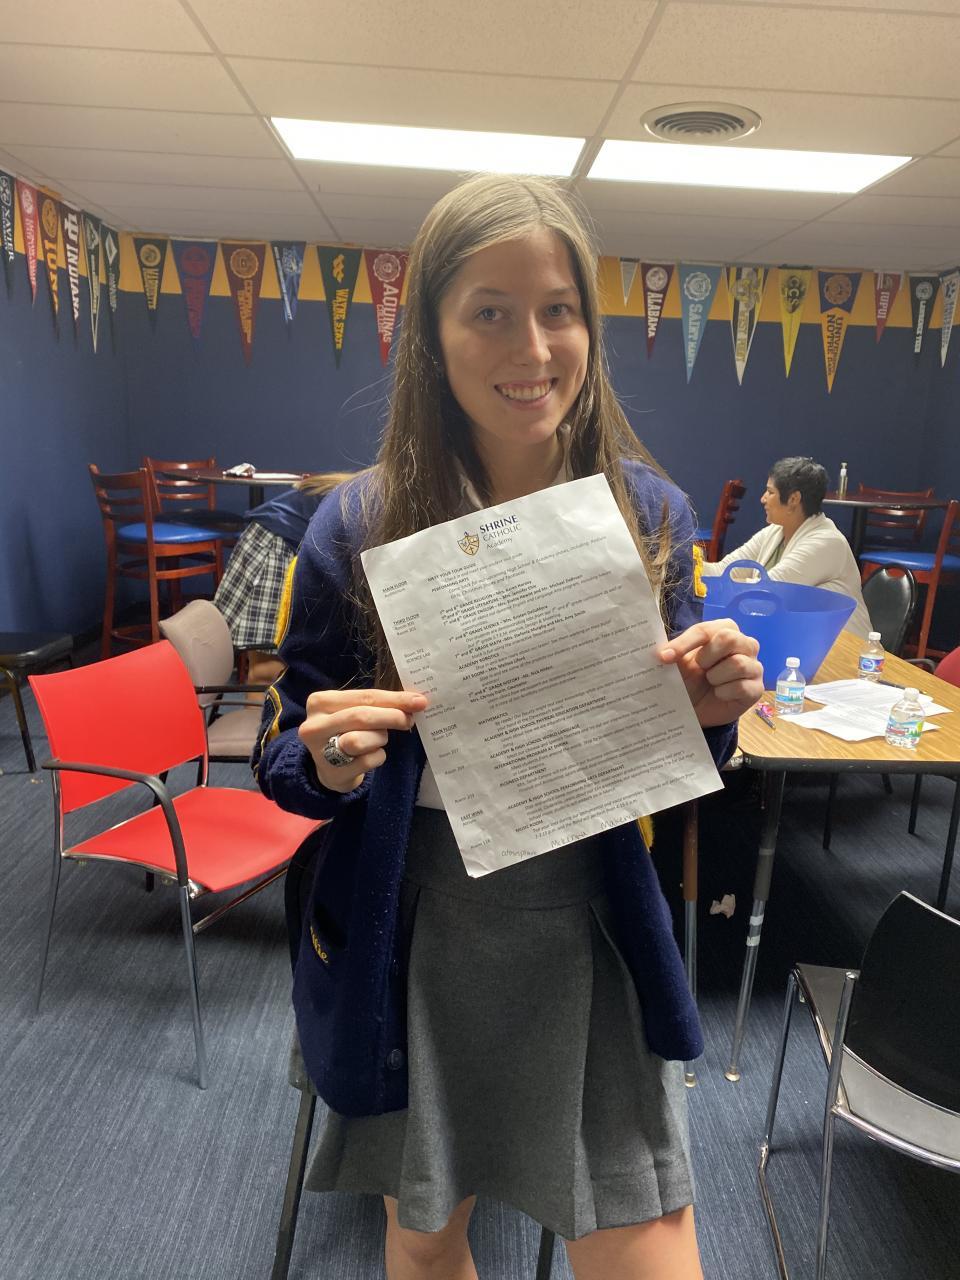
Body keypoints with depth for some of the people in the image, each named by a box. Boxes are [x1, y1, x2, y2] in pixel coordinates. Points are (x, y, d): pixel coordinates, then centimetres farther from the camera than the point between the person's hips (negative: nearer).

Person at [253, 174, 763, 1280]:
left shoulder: (648, 512, -6)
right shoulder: (359, 527, -12)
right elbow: (284, 758, -2)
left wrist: (708, 712, -18)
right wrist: (329, 763, -24)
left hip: (588, 938, 1)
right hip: (415, 937, 0)